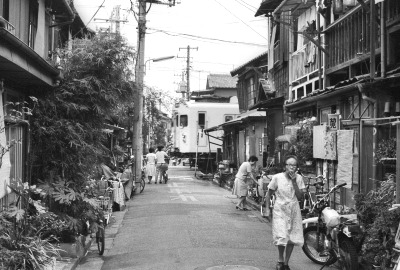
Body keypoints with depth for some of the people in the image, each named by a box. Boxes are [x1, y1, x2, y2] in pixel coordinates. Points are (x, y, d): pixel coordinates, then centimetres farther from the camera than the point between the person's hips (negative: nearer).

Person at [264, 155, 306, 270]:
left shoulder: (298, 178, -1)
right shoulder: (277, 177, -8)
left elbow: (300, 197, -7)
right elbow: (269, 193, 2)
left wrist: (294, 181, -15)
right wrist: (267, 208, -1)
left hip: (294, 211, 3)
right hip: (280, 210, -3)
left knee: (292, 238, 4)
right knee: (282, 237, -13)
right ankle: (280, 260, 14)